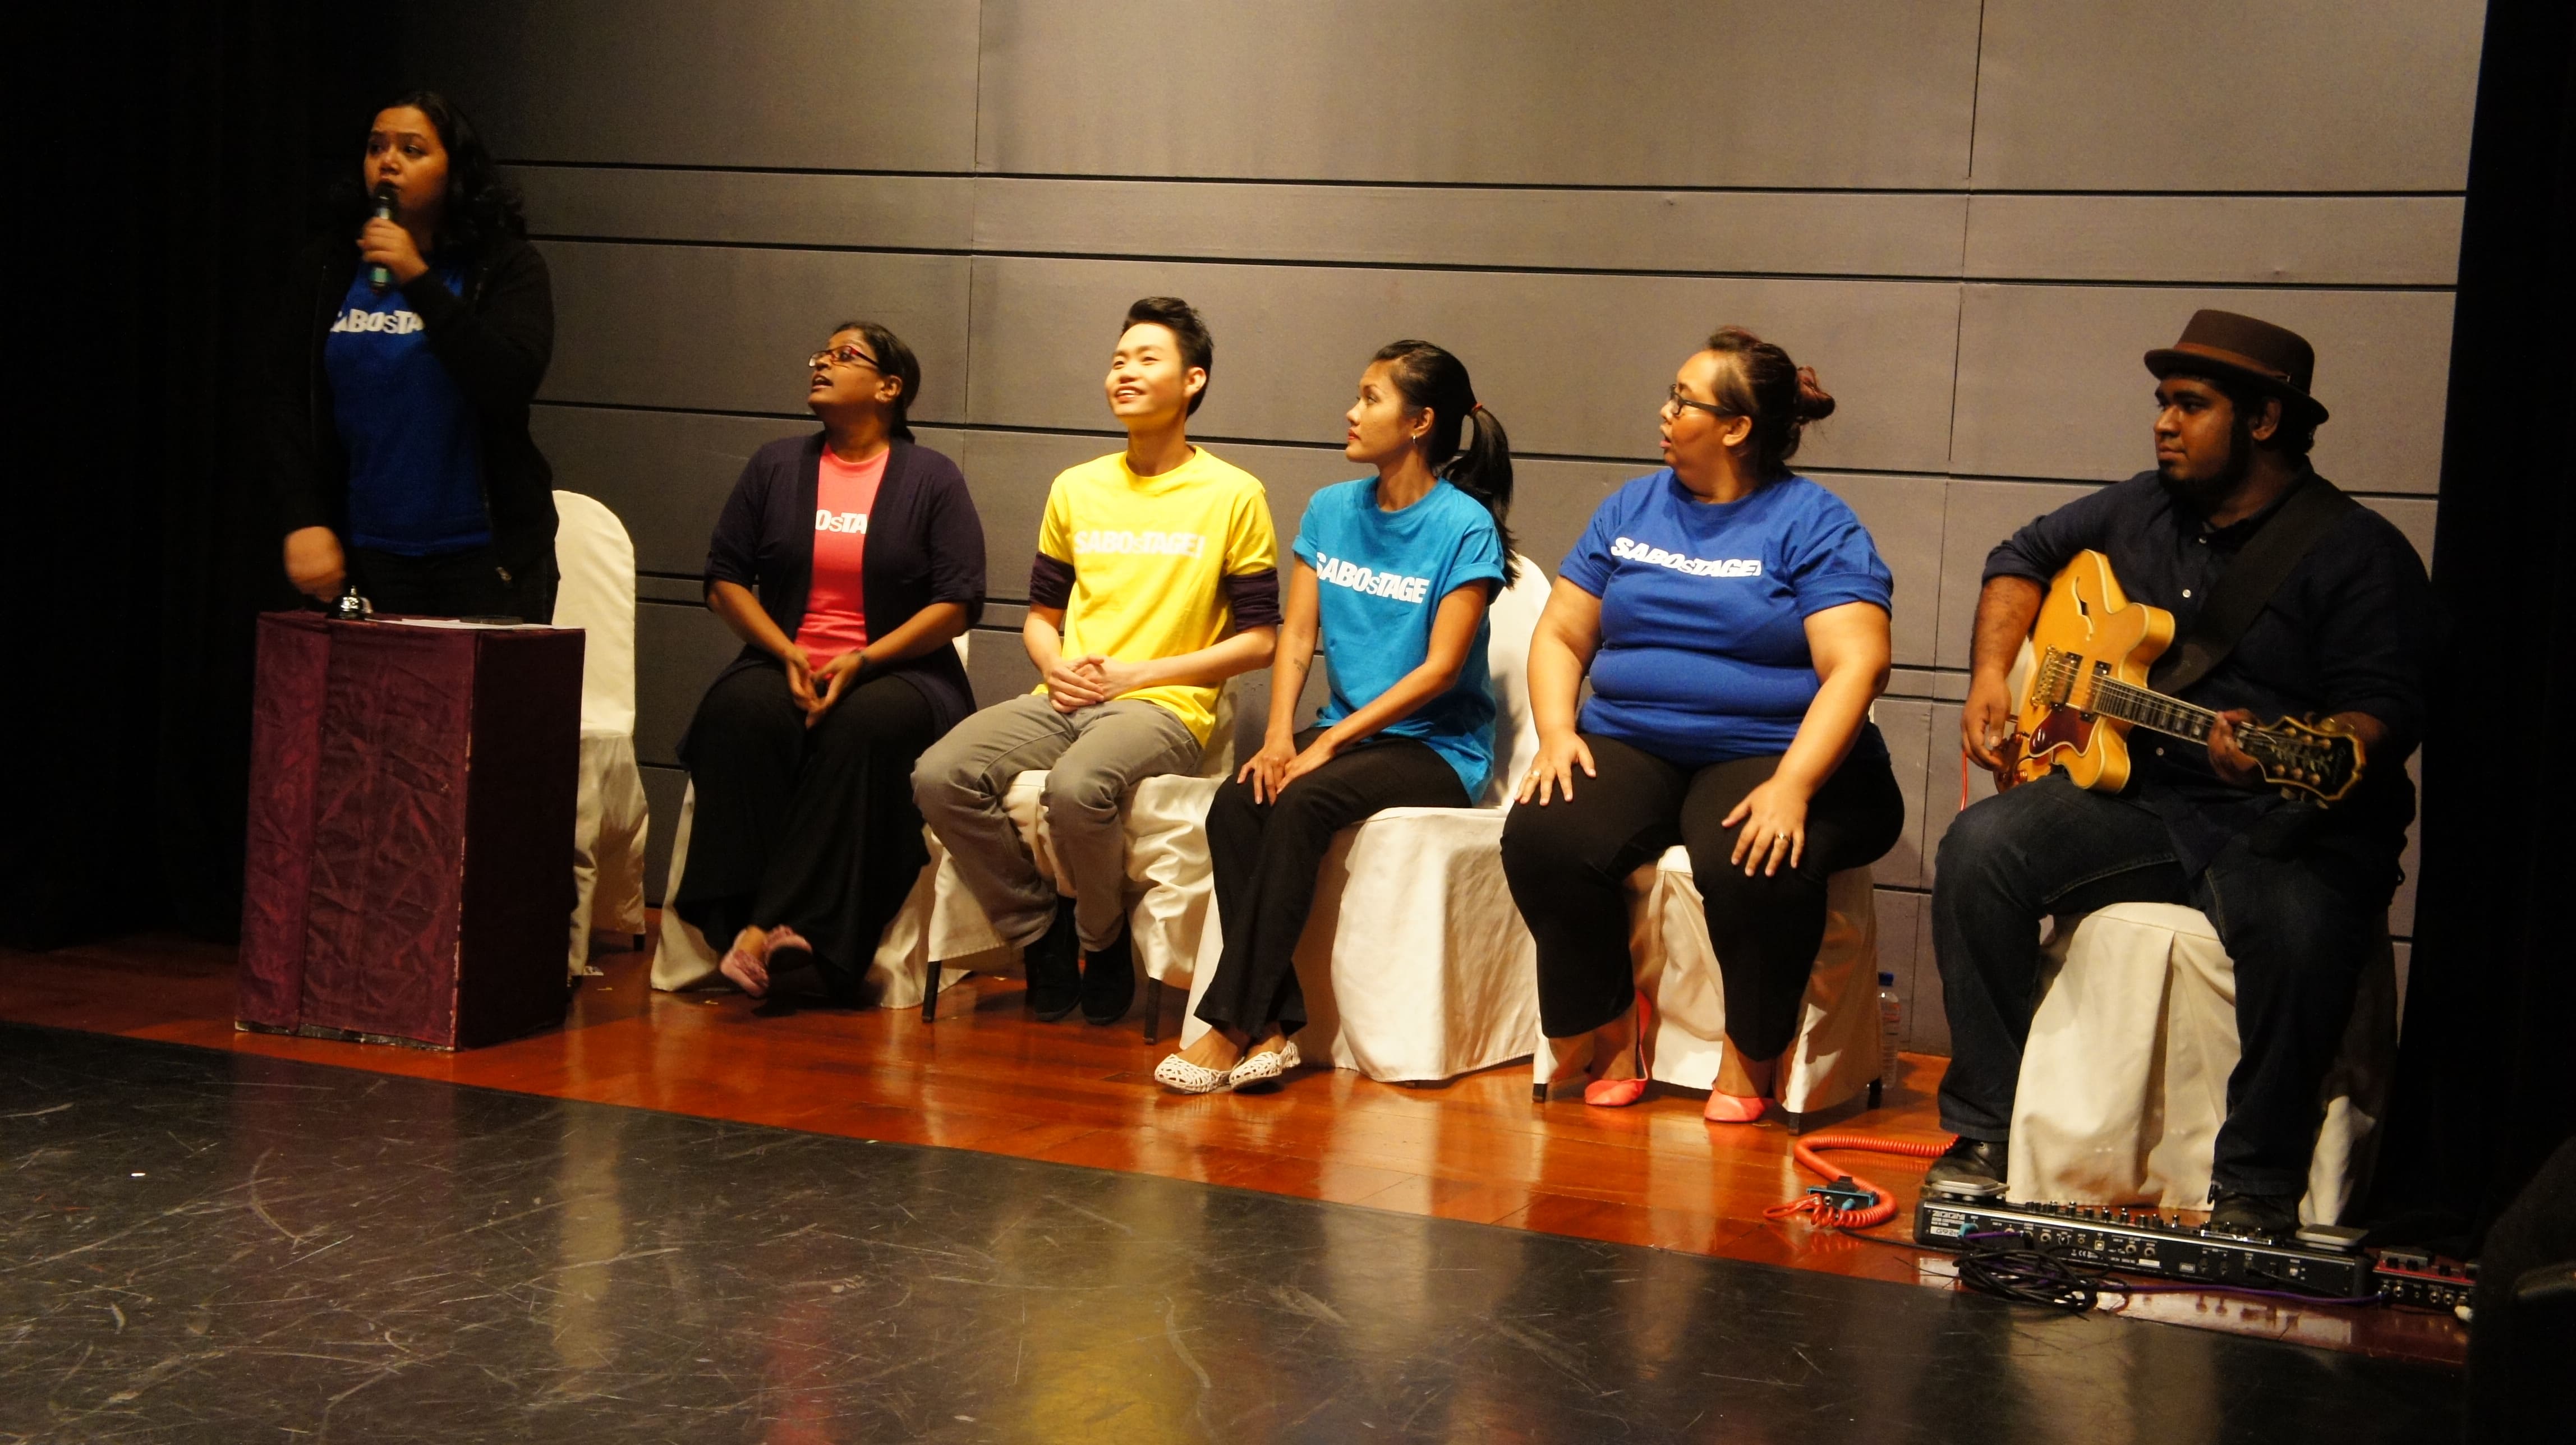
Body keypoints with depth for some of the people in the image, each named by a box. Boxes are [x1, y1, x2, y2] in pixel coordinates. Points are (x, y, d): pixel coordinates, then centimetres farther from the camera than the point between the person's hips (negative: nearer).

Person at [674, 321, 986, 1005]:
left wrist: (862, 661, -15)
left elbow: (958, 602, -2)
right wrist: (787, 654, -7)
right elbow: (725, 578, 11)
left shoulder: (932, 479, 7)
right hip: (783, 665, 2)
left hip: (897, 672, -2)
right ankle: (745, 919, -39)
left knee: (863, 726, -37)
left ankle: (771, 929, -40)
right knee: (740, 712, -33)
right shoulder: (775, 467, 16)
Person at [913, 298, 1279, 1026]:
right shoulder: (1075, 489, 16)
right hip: (1066, 699, 5)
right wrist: (1056, 665, -1)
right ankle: (1041, 927, -1)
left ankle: (1103, 937, -5)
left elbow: (1258, 639, 0)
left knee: (1077, 787, -37)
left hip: (1165, 707, -5)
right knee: (941, 776, -23)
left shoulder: (1233, 496, 1)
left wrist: (1136, 675, -8)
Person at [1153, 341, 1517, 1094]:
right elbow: (1297, 634, 7)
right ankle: (1273, 1026, -27)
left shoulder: (1465, 528, -8)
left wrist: (1331, 742, -18)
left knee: (1303, 801, -32)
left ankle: (1231, 1026, -28)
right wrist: (1279, 735, -11)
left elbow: (1440, 668, -13)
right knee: (1237, 803, -24)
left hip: (1438, 748, -5)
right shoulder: (1330, 510, 11)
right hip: (1345, 731, 6)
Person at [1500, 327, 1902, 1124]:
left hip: (1765, 754, -4)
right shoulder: (1632, 509, 15)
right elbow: (1560, 636, 15)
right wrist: (1556, 733, -6)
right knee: (1543, 839, -26)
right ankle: (1613, 1042, -6)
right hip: (1629, 745, 4)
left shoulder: (1814, 523, -1)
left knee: (1754, 869, -36)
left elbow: (1857, 666, -13)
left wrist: (1792, 785, -26)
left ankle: (1750, 1060, -8)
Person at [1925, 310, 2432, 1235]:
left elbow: (2384, 706, -15)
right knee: (1982, 848, -20)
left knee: (2296, 929, -38)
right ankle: (1984, 1133, -12)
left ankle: (2256, 1186, -19)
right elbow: (2025, 555, 29)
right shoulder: (2140, 511, 14)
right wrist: (1991, 672, 12)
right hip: (2139, 797, 5)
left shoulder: (2357, 552, -6)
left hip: (2293, 824, -5)